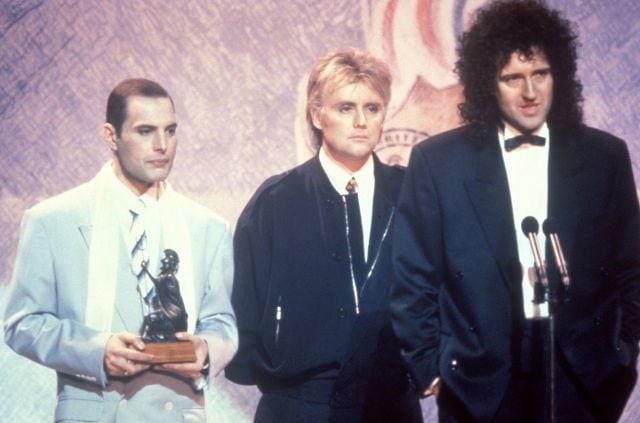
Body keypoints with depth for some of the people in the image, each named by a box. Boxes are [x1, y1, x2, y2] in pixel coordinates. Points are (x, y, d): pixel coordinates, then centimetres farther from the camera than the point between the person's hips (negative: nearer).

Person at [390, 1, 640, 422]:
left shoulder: (605, 156, 3)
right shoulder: (437, 161, -2)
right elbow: (414, 279, 1)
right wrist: (430, 367, -2)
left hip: (583, 377, 1)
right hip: (478, 381, -1)